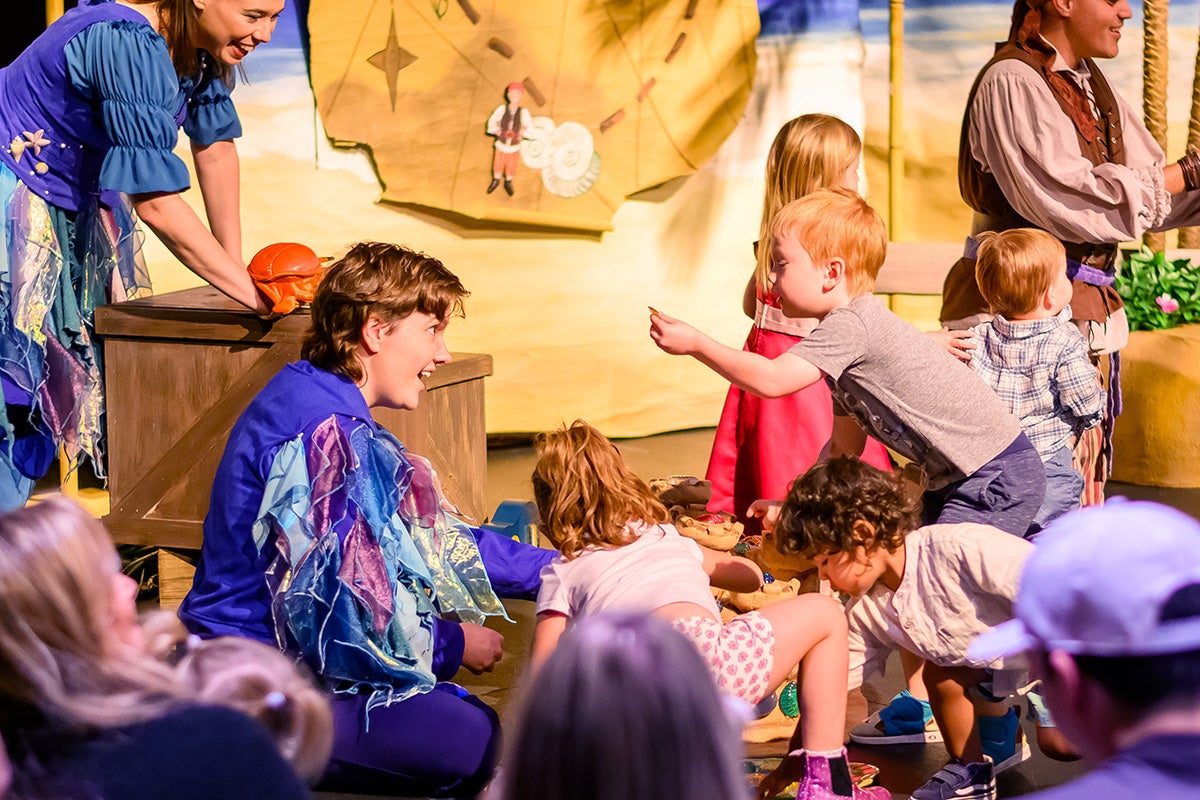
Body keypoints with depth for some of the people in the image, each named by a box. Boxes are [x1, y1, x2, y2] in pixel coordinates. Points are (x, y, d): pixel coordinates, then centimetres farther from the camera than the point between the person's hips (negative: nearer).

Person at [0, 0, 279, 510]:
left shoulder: (199, 46, -8)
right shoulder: (127, 45, -34)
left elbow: (216, 146, 7)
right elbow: (156, 204, -35)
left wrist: (236, 265, 7)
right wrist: (256, 297, -31)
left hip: (75, 206, 9)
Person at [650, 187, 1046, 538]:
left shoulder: (851, 324, -21)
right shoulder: (849, 324, 12)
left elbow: (771, 380, -29)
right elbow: (845, 447, 18)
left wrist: (695, 343, -19)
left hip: (999, 476, -10)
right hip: (951, 479, 10)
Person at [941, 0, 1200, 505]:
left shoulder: (1092, 87, 16)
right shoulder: (1012, 83, -11)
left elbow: (1151, 195, 17)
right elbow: (1063, 197, -20)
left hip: (1089, 306, 9)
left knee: (1080, 485, 8)